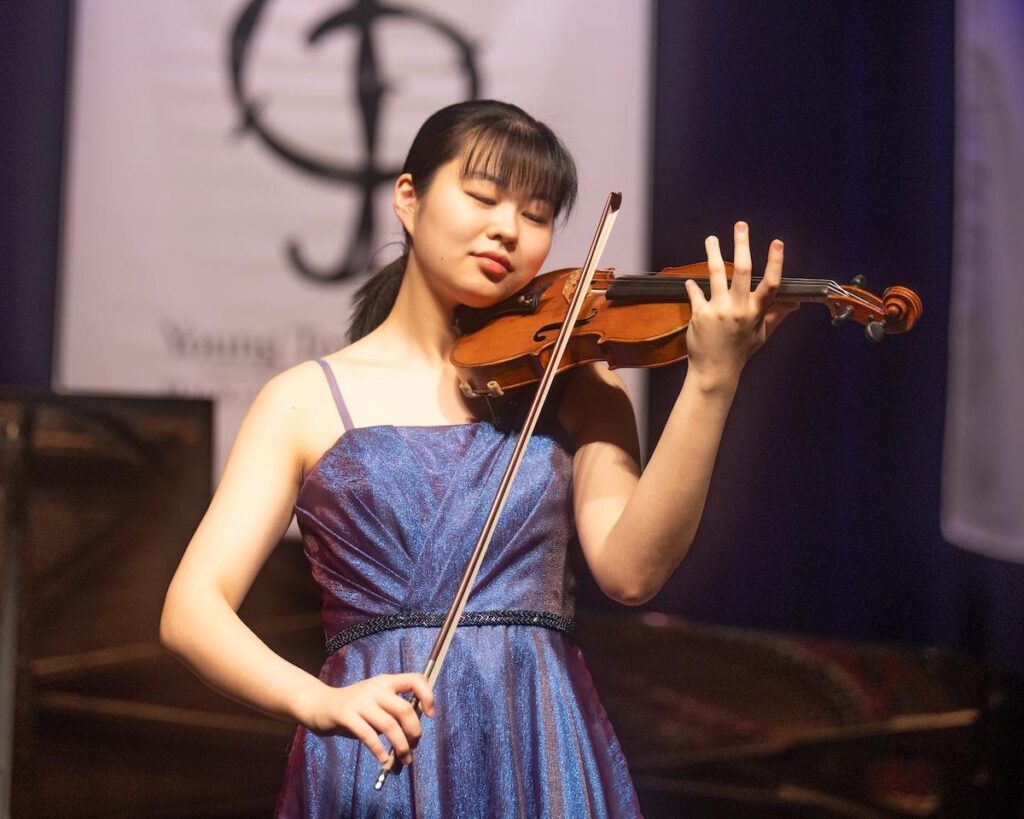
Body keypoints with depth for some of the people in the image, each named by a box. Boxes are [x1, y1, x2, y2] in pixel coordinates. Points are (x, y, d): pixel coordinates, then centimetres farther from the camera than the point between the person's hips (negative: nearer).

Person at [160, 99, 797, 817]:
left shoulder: (574, 386, 8)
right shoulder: (310, 399, 5)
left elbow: (629, 572, -9)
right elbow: (193, 609, -4)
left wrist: (712, 383, -19)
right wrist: (316, 698, -22)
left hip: (546, 758, 1)